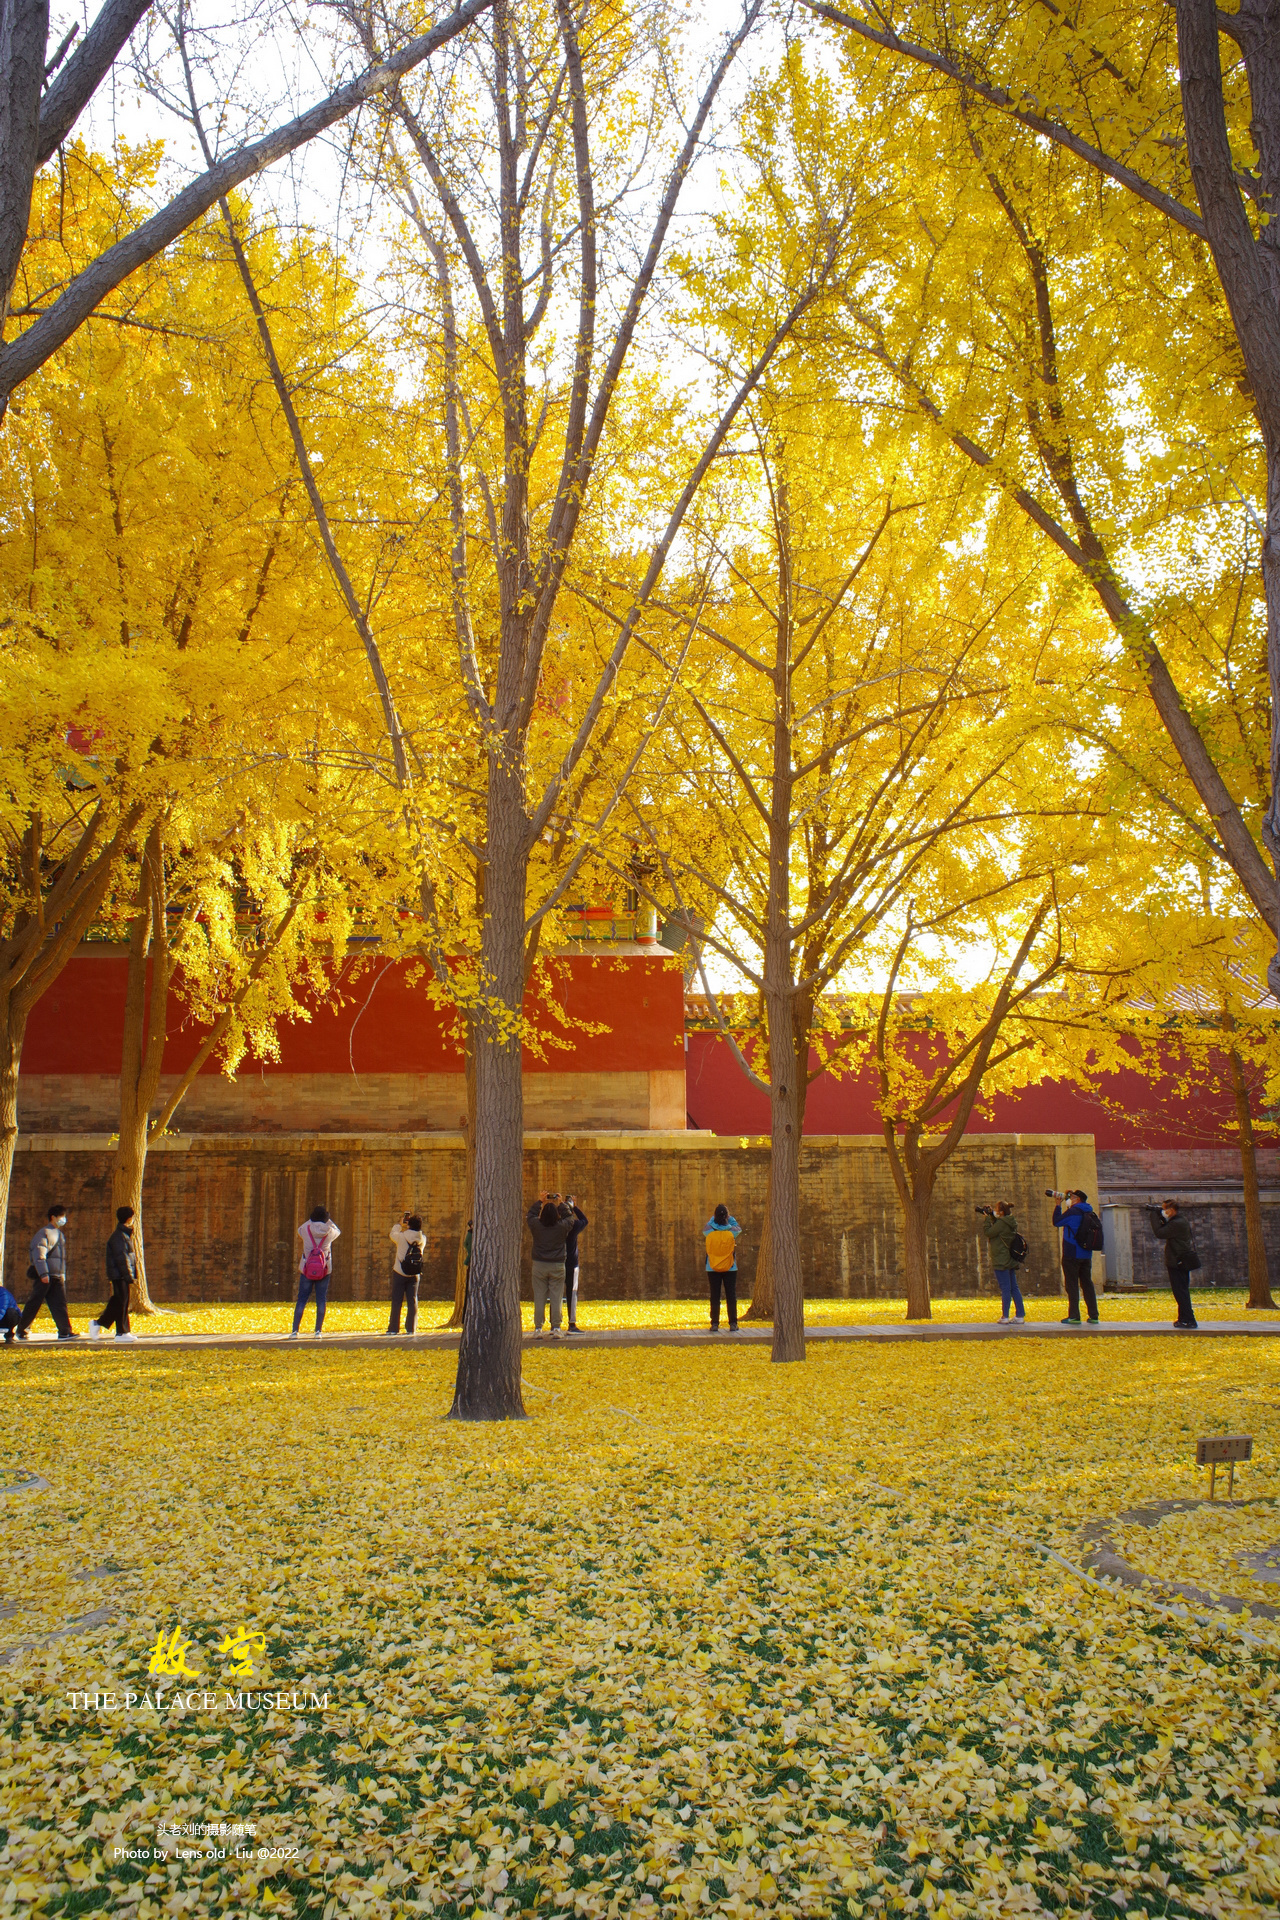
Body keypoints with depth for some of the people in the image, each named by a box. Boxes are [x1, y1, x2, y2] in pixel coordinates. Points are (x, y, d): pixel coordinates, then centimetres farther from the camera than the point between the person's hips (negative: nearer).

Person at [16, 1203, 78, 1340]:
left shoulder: (60, 1234, 19)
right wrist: (43, 1273, -25)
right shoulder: (45, 1233, -8)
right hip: (44, 1276, -8)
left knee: (60, 1303, -2)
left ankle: (65, 1332, -8)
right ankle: (21, 1330, 16)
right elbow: (39, 1254, -18)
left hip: (57, 1277, 8)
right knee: (34, 1303, 1)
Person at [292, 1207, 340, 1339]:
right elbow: (338, 1231, 19)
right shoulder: (330, 1231, -5)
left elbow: (299, 1234, 17)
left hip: (306, 1268, 0)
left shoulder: (305, 1229, -7)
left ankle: (295, 1331, 2)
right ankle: (318, 1331, 3)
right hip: (324, 1269, 0)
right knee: (321, 1299, 5)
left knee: (301, 1299, 5)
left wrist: (311, 1220, 17)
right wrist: (327, 1220, 22)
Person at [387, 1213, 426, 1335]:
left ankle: (394, 1328, 7)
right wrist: (414, 1222, 15)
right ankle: (411, 1328, 6)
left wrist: (399, 1224, 16)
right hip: (414, 1275, 3)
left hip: (399, 1273, -3)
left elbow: (392, 1234, 4)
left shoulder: (402, 1237, -16)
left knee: (396, 1301, 5)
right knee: (412, 1301, 8)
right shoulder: (423, 1239, -5)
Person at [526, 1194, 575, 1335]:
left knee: (539, 1297, 5)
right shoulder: (562, 1227, -7)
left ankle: (538, 1328, 6)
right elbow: (570, 1218, 14)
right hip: (557, 1265, -1)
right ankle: (556, 1328, 2)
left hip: (539, 1265, 1)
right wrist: (561, 1203, 20)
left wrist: (540, 1201, 22)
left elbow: (530, 1214, 16)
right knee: (557, 1298, 3)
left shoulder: (536, 1225, -5)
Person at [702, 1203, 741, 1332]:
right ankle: (733, 1324, 3)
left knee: (715, 1297, 3)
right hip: (730, 1268, 0)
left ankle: (715, 1324, 1)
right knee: (731, 1296, 4)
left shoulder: (709, 1232, -7)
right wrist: (729, 1217, 20)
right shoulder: (732, 1231, -8)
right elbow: (738, 1228, 16)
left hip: (713, 1269, 0)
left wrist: (714, 1216, 20)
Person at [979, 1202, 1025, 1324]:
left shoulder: (1001, 1223, -17)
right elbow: (996, 1228, 22)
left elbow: (988, 1232, -13)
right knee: (1014, 1288, 9)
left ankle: (1005, 1317, -2)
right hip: (1010, 1260, 9)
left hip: (1001, 1261, -9)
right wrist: (991, 1216, 14)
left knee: (1005, 1289, -6)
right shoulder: (1010, 1223, 11)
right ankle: (1021, 1316, 9)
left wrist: (987, 1217, -4)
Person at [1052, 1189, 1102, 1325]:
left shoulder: (1073, 1211, -12)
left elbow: (1057, 1222, -6)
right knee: (1087, 1284, 9)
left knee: (1072, 1285, -3)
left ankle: (1074, 1316, -6)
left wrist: (1058, 1205, 3)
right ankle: (1093, 1316, 7)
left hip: (1072, 1254, -7)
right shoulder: (1089, 1213, 12)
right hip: (1086, 1255, 7)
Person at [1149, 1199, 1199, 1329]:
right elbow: (1166, 1230, 20)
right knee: (1182, 1292, 15)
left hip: (1177, 1263, -10)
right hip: (1182, 1262, 10)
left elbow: (1159, 1233, -22)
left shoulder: (1176, 1224, -19)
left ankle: (1189, 1321, -8)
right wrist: (1159, 1216, 8)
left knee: (1180, 1292, -8)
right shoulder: (1182, 1222, 13)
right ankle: (1184, 1319, 21)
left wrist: (1155, 1215, -14)